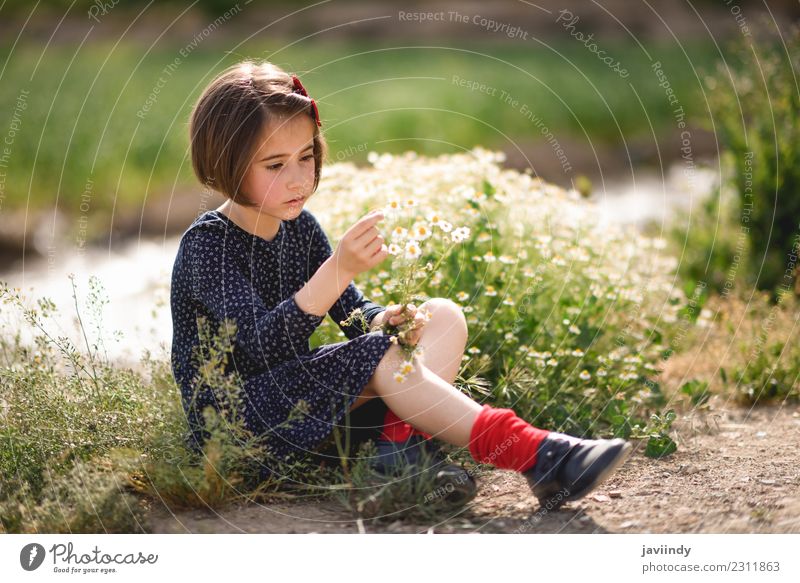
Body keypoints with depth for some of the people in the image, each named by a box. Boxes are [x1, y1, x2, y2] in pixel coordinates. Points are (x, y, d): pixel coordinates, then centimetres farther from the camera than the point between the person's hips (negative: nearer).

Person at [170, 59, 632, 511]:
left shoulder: (299, 225, 8)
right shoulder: (207, 244, -16)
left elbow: (353, 312, 8)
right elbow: (263, 343, -29)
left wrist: (385, 320, -16)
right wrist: (340, 268, -39)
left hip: (297, 388, 8)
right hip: (235, 419, -8)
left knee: (444, 316, -1)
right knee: (378, 356, -30)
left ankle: (400, 434, -27)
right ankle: (534, 454, -33)